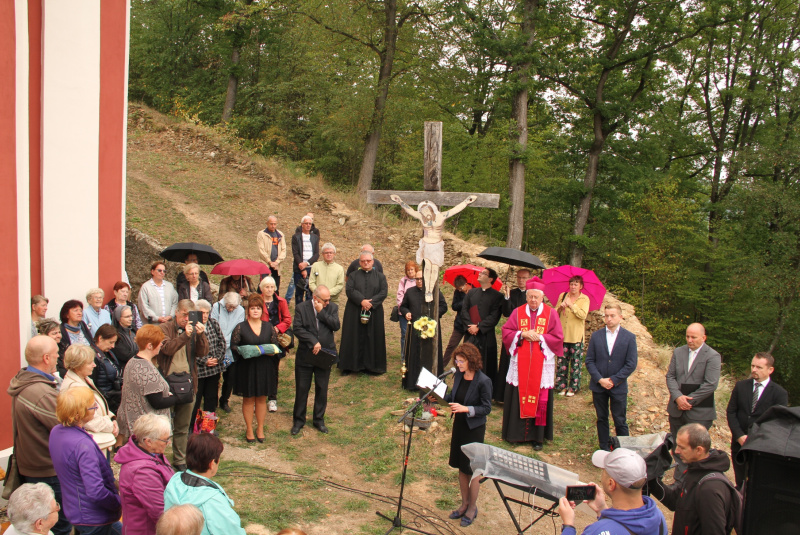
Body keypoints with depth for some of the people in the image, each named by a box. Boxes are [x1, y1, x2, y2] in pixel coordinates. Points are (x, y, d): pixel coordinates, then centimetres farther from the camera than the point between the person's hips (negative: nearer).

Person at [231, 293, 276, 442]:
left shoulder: (268, 326, 5)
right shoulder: (241, 327, -5)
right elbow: (233, 345, -3)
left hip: (264, 367, 3)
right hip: (246, 367, -2)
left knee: (261, 398, 10)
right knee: (248, 399, 6)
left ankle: (260, 428, 23)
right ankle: (249, 429, 20)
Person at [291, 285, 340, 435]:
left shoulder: (332, 307, 0)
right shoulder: (301, 308, -5)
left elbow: (336, 326, -13)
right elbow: (297, 329, -12)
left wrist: (321, 312, -17)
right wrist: (313, 342, -19)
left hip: (325, 355, 2)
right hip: (305, 356, -1)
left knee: (322, 389, 11)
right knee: (301, 389, 7)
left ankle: (319, 420, 26)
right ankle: (298, 420, 22)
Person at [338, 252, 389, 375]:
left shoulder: (380, 276, 8)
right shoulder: (354, 275, 7)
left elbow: (384, 292, -4)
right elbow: (349, 290, -7)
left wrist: (371, 302, -17)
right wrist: (361, 301, -20)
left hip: (374, 312, 0)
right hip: (354, 313, 0)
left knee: (373, 339, 2)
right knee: (354, 338, 2)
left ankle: (372, 366, 11)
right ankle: (350, 365, 9)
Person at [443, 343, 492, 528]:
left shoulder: (483, 381, -22)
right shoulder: (458, 375, -4)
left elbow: (486, 408, -17)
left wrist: (466, 408, -28)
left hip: (474, 429, -6)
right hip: (459, 425, 6)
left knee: (472, 468, 8)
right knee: (461, 466, 18)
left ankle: (472, 508, 27)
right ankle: (464, 503, 35)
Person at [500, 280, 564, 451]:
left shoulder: (551, 313, 1)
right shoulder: (518, 312, 6)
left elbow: (557, 338, -2)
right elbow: (506, 332, 2)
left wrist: (540, 337, -12)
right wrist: (523, 334, -12)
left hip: (542, 365, -1)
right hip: (520, 364, 2)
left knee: (540, 400, 1)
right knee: (518, 398, 3)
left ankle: (538, 437, 10)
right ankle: (517, 433, 14)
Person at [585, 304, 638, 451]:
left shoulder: (629, 337, -3)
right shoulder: (596, 336, 2)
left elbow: (631, 364, -7)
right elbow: (589, 361, 1)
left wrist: (613, 380, -12)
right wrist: (600, 379, -11)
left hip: (618, 387, -2)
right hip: (598, 385, 2)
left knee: (620, 421, 3)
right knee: (602, 419, 11)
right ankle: (604, 449, 22)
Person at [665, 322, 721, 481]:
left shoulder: (713, 356, -7)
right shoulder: (678, 352, 9)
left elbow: (710, 385, -14)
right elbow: (670, 376, 5)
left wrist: (689, 400, -13)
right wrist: (678, 397, -11)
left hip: (699, 413, -5)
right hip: (677, 409, 5)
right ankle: (679, 480, 25)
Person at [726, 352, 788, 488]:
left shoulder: (780, 393, -3)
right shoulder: (741, 386, 6)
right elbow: (731, 412, 3)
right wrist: (740, 436, -9)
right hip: (740, 442, 3)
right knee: (741, 484, 9)